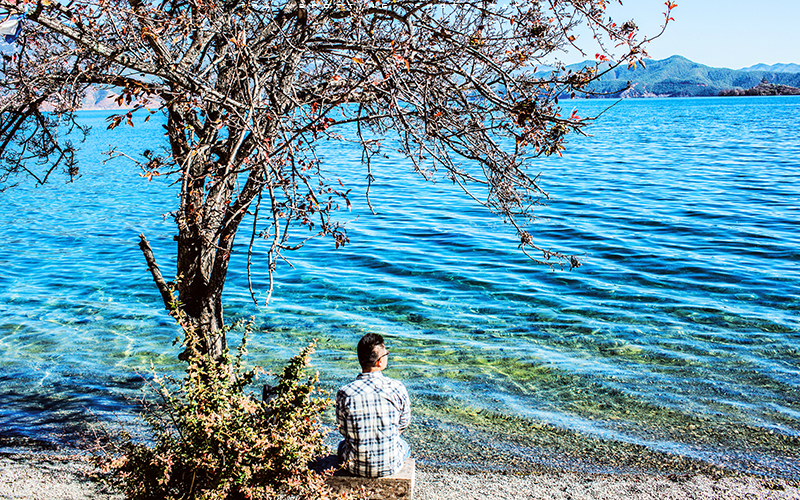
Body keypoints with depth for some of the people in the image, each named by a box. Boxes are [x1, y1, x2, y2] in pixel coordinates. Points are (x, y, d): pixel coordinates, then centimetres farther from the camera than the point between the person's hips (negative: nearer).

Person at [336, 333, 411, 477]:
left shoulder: (344, 394, -17)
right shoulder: (397, 388, -16)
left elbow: (344, 431, -2)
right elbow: (403, 424, 0)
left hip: (355, 467, 0)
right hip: (390, 466, 0)